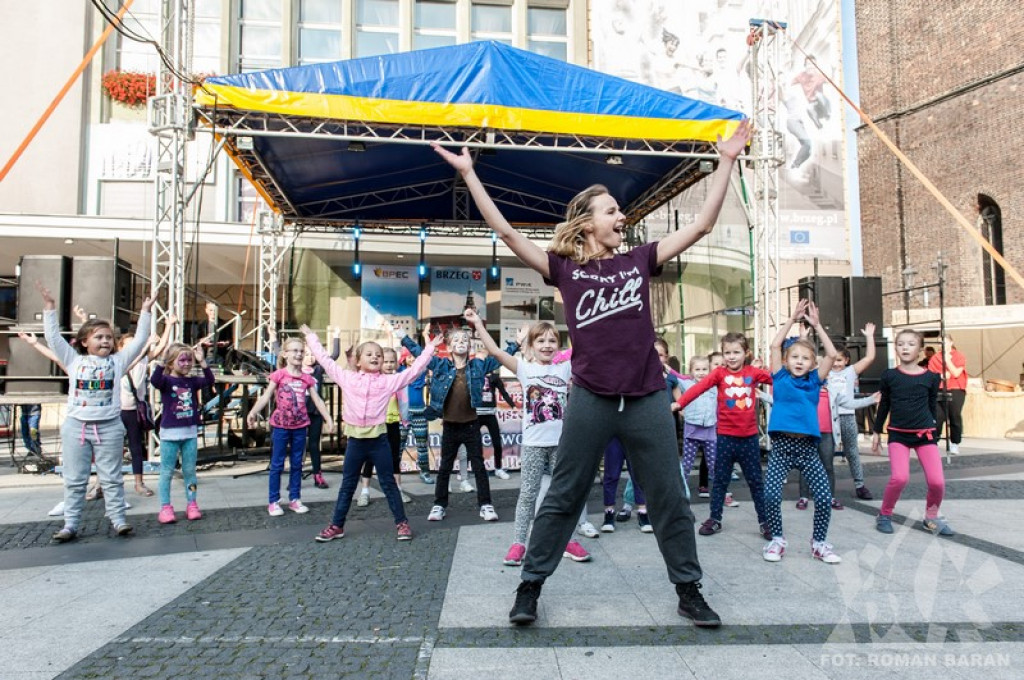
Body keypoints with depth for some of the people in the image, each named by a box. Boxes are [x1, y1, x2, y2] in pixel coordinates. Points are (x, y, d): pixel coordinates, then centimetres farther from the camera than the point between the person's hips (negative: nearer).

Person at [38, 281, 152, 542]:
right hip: (75, 426, 1)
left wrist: (145, 312, -1)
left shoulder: (118, 361, 3)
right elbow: (53, 337, 2)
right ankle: (70, 524, 16)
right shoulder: (74, 360, 5)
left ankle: (118, 520, 11)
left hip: (109, 427, -1)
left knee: (112, 478, 6)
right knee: (74, 480, 8)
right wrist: (49, 307, -1)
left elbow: (140, 341, 1)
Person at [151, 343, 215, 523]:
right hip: (170, 433, -3)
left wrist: (202, 362, -19)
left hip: (190, 432, 3)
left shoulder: (192, 381, 5)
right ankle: (165, 507, 12)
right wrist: (162, 361, -37)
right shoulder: (166, 380, -6)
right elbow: (154, 380, -27)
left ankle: (192, 505, 19)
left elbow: (209, 381, -10)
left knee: (189, 470, 11)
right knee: (167, 471, 5)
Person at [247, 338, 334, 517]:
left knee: (297, 464, 11)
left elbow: (317, 400, 6)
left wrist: (328, 419, 3)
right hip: (281, 425, -3)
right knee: (277, 464, 4)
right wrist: (253, 412, -28)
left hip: (299, 426, 3)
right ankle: (274, 502, 12)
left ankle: (295, 499, 21)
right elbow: (266, 396, -13)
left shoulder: (307, 378, 3)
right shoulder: (279, 375, -6)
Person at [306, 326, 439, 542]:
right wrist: (311, 338, 17)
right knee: (347, 484, 13)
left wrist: (429, 348, 0)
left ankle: (402, 523, 15)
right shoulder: (347, 378, 4)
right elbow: (325, 360, 12)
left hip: (378, 439, -1)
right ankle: (336, 526, 23)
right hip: (355, 439, 2)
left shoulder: (389, 381, 1)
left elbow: (414, 370, 1)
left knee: (388, 483, 7)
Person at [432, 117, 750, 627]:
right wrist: (468, 173, -3)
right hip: (591, 400, -2)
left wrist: (726, 162, 5)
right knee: (562, 498, 8)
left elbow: (701, 225, 7)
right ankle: (530, 586, 23)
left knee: (669, 500, 12)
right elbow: (505, 230, -2)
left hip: (647, 399, 2)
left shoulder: (639, 261, 8)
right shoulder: (565, 268, 2)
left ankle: (689, 591, 29)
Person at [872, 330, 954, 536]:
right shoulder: (889, 376, -1)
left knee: (937, 481, -8)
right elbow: (883, 405, 8)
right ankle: (884, 515, 5)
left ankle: (931, 517, 20)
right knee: (899, 478, -19)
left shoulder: (931, 377, 1)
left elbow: (932, 406, 11)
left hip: (924, 433, 2)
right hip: (898, 434, -1)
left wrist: (932, 430, 16)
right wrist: (876, 432, 12)